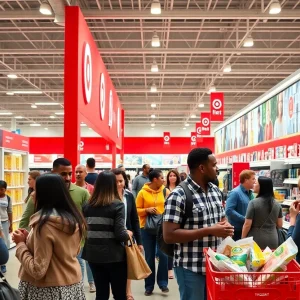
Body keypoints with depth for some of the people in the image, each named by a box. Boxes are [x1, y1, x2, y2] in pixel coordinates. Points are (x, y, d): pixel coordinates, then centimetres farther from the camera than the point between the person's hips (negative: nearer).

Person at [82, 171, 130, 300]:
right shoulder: (118, 205, -10)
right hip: (113, 255, -5)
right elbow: (120, 234, -16)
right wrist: (128, 234, 4)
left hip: (93, 254, 5)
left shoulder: (88, 206, 4)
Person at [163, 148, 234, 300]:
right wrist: (209, 230, -24)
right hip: (191, 269, -7)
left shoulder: (216, 191, 8)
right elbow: (169, 236, -21)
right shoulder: (178, 195, -16)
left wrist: (226, 227, -5)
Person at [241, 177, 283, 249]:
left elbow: (247, 224, -12)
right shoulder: (277, 204, 3)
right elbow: (280, 225, 9)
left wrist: (242, 239, 0)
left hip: (256, 240, -4)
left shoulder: (253, 203, -13)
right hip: (273, 240, 5)